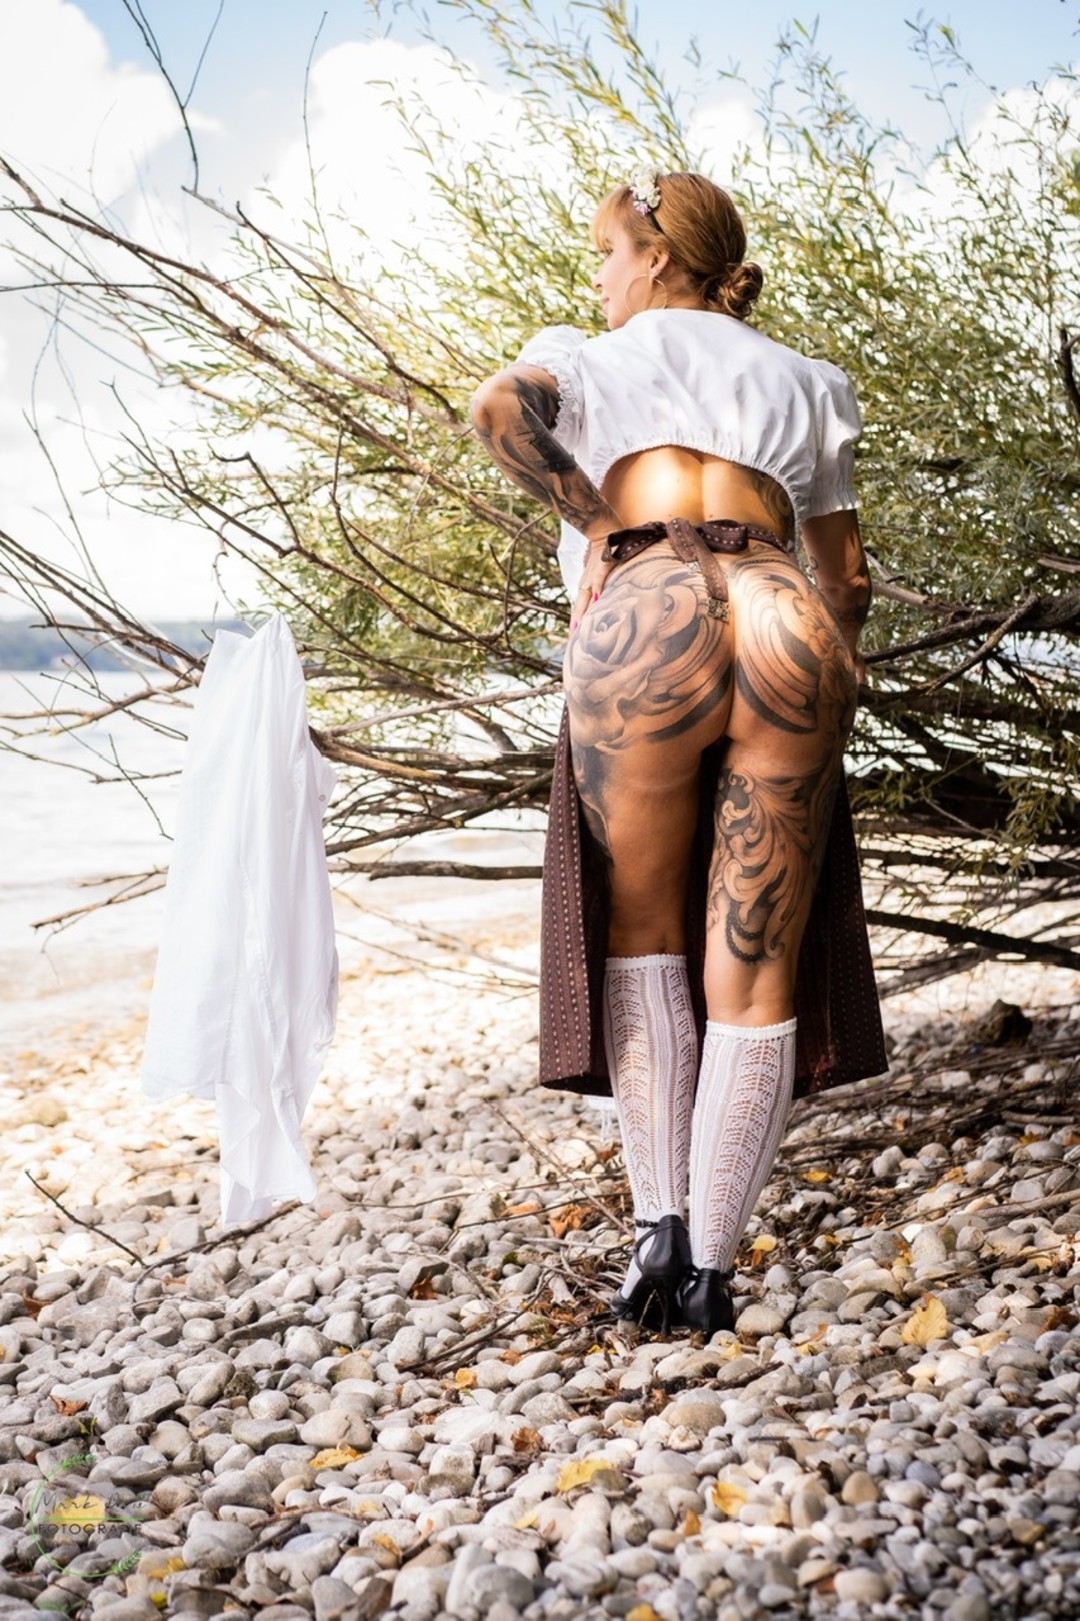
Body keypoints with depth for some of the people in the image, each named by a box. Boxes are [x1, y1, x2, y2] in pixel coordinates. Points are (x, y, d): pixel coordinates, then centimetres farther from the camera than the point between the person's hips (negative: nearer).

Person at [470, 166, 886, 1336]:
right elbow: (847, 577, 27)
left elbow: (500, 407, -5)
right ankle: (710, 1270, 10)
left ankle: (657, 1226, 7)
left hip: (649, 614, -2)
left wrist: (592, 524, 6)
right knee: (755, 969, 8)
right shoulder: (800, 380, 30)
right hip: (792, 626, 3)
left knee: (641, 930, 15)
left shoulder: (600, 355, 20)